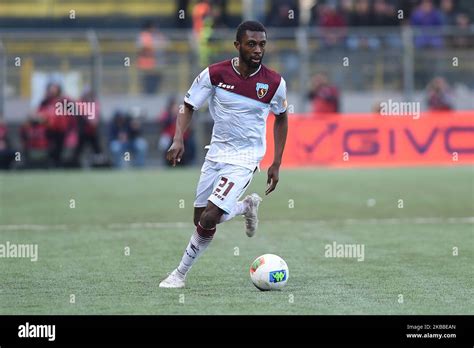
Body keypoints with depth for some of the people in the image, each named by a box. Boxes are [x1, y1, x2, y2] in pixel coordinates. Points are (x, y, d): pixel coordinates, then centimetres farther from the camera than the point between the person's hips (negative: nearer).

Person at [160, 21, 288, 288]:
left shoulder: (275, 83, -11)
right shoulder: (215, 74, -11)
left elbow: (281, 117, 7)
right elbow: (189, 106, 0)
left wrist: (276, 164, 5)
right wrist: (179, 140, -18)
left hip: (245, 158, -4)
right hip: (216, 152, 4)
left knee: (209, 219, -17)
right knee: (200, 219, 9)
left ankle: (181, 273, 3)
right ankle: (247, 207, 35)